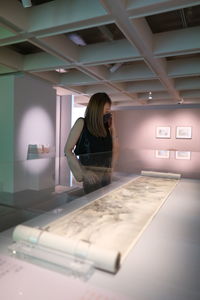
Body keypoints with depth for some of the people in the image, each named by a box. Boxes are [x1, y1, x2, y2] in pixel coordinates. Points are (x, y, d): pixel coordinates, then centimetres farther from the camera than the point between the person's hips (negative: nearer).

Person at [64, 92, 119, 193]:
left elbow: (114, 150, 8)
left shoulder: (106, 125, 8)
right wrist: (83, 172, -15)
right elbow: (67, 150, -6)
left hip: (106, 174, 4)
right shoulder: (82, 123, -3)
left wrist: (112, 126, 3)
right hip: (91, 174, -4)